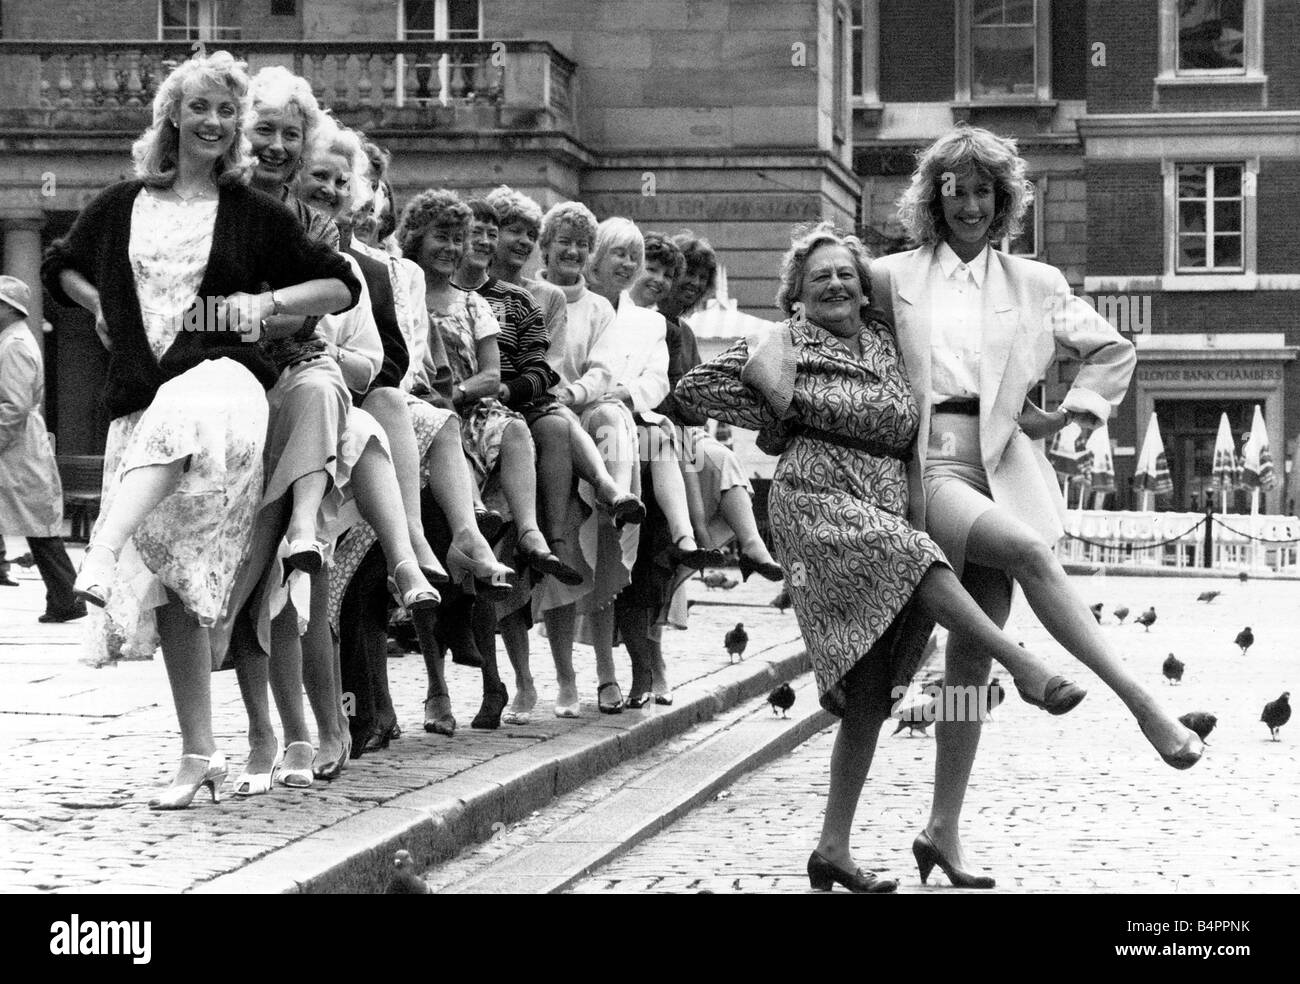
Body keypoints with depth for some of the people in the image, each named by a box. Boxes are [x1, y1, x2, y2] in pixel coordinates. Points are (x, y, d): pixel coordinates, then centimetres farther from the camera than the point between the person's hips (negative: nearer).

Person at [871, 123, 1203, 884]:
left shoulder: (1033, 284, 16)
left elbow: (1114, 349, 23)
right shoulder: (894, 278, 11)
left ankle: (945, 829, 5)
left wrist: (1082, 402, 9)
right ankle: (1145, 704, -35)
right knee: (1028, 547, -32)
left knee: (974, 653, -1)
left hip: (1003, 470, 3)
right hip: (926, 468, -3)